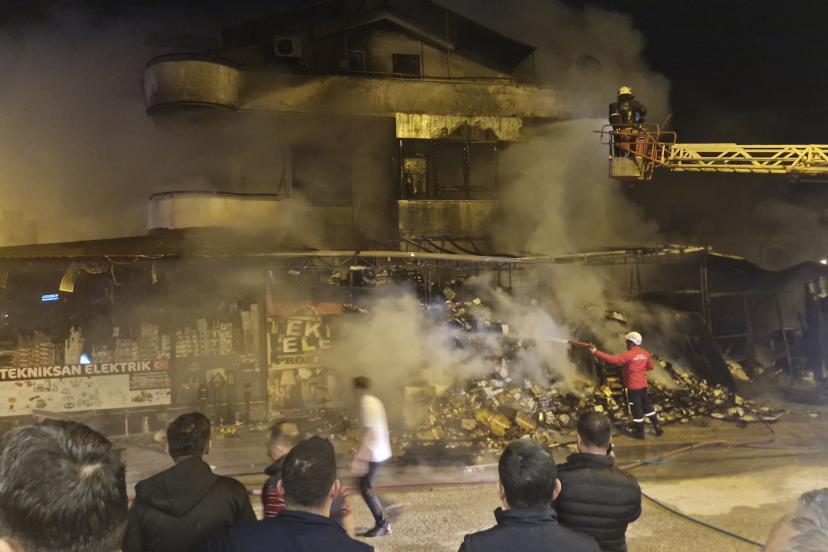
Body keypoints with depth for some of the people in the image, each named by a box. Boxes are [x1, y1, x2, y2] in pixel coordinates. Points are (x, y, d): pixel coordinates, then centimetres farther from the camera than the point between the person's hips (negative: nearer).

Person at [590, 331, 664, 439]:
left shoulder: (628, 355, -21)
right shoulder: (645, 354, 1)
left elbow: (612, 359, -28)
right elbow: (651, 366, 15)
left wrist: (596, 352, -26)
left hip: (632, 387, -7)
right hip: (643, 385, 7)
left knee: (636, 409, 5)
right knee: (647, 406, 19)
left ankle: (639, 432, 17)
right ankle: (658, 428, 23)